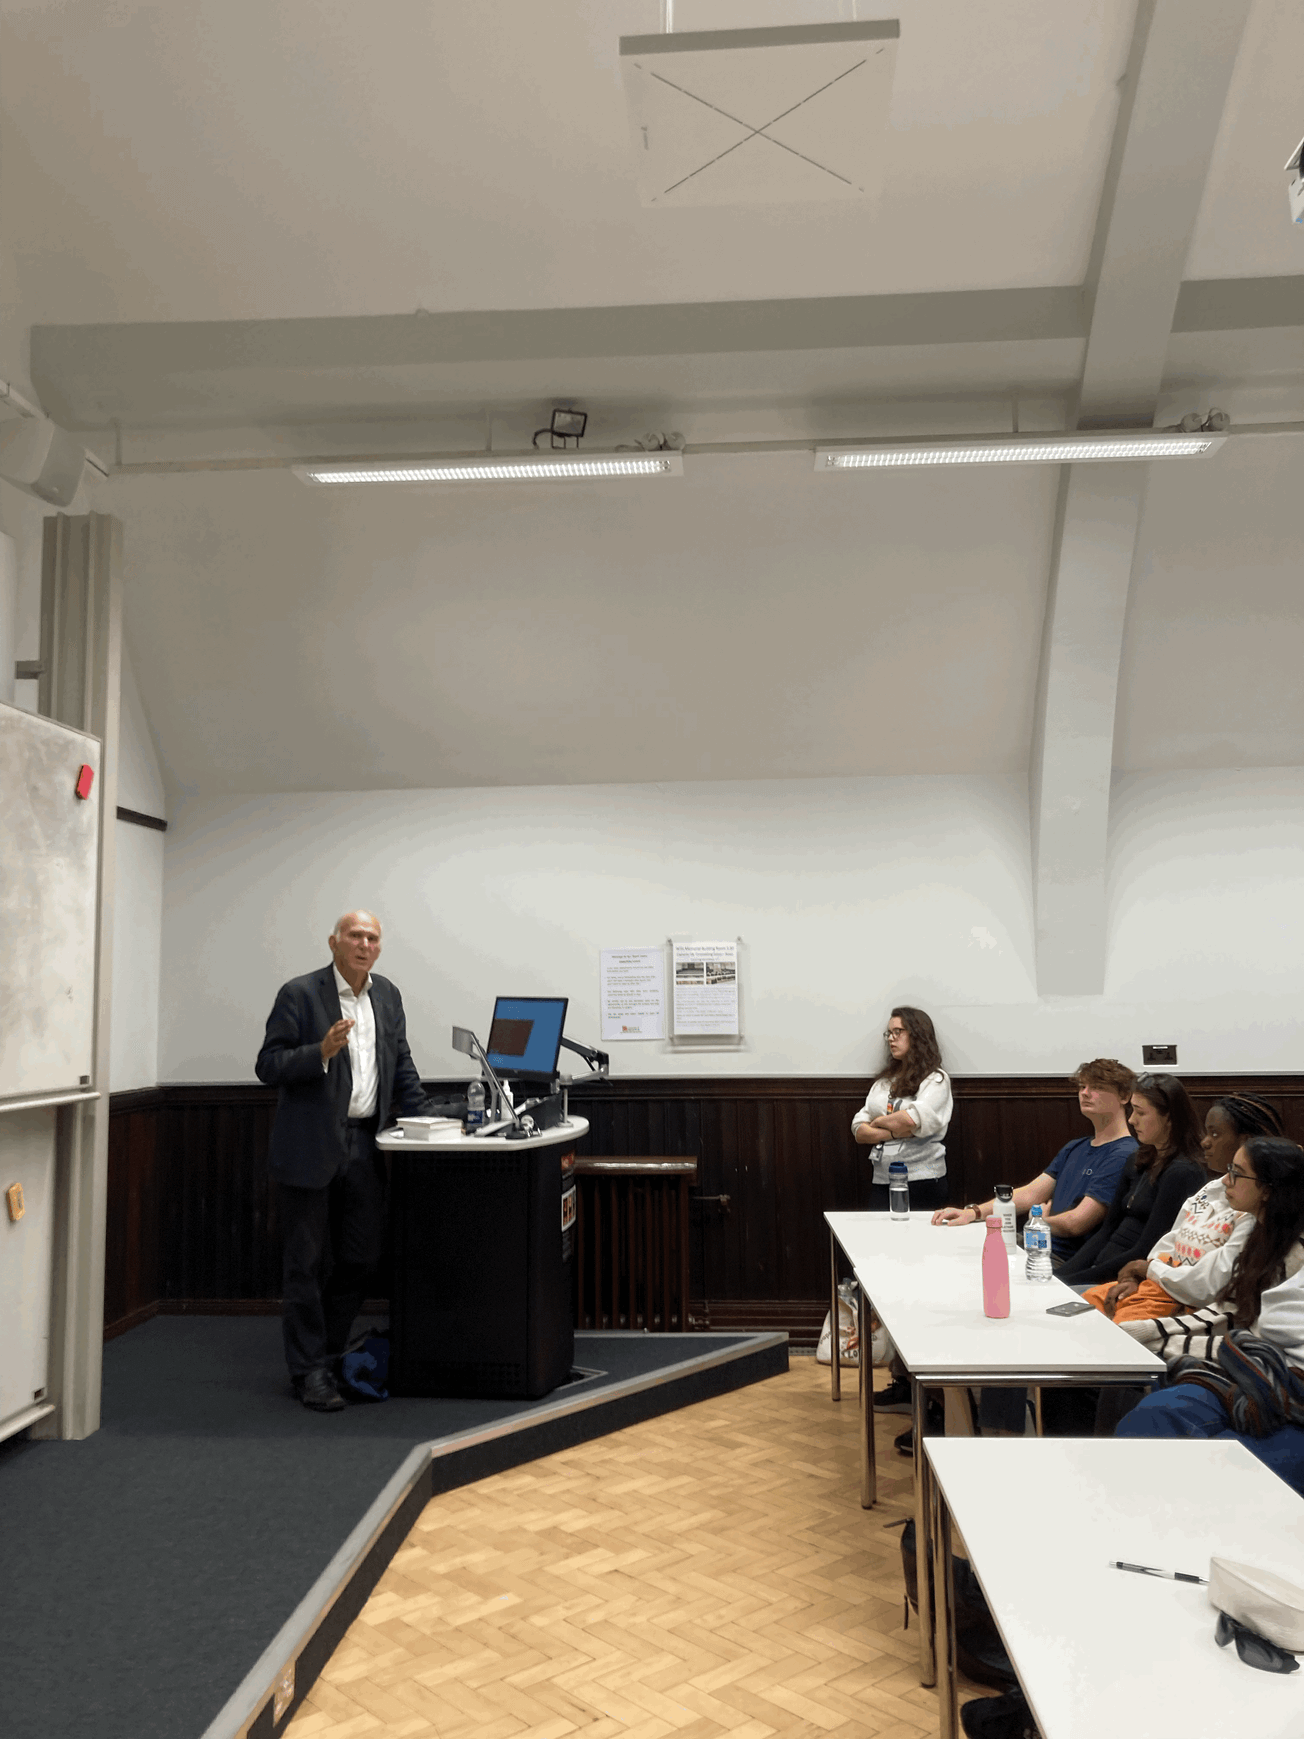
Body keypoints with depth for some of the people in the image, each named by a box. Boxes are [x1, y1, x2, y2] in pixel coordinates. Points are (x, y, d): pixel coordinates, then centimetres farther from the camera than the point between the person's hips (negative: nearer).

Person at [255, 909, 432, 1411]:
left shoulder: (387, 996, 10)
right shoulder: (299, 994, -7)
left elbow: (401, 1063, 19)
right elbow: (268, 1066, -10)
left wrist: (421, 1121, 9)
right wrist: (322, 1052, -24)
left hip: (364, 1144, 6)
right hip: (312, 1146, -5)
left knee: (361, 1257, 10)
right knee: (307, 1262, 4)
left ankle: (329, 1352, 28)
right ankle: (310, 1370, 13)